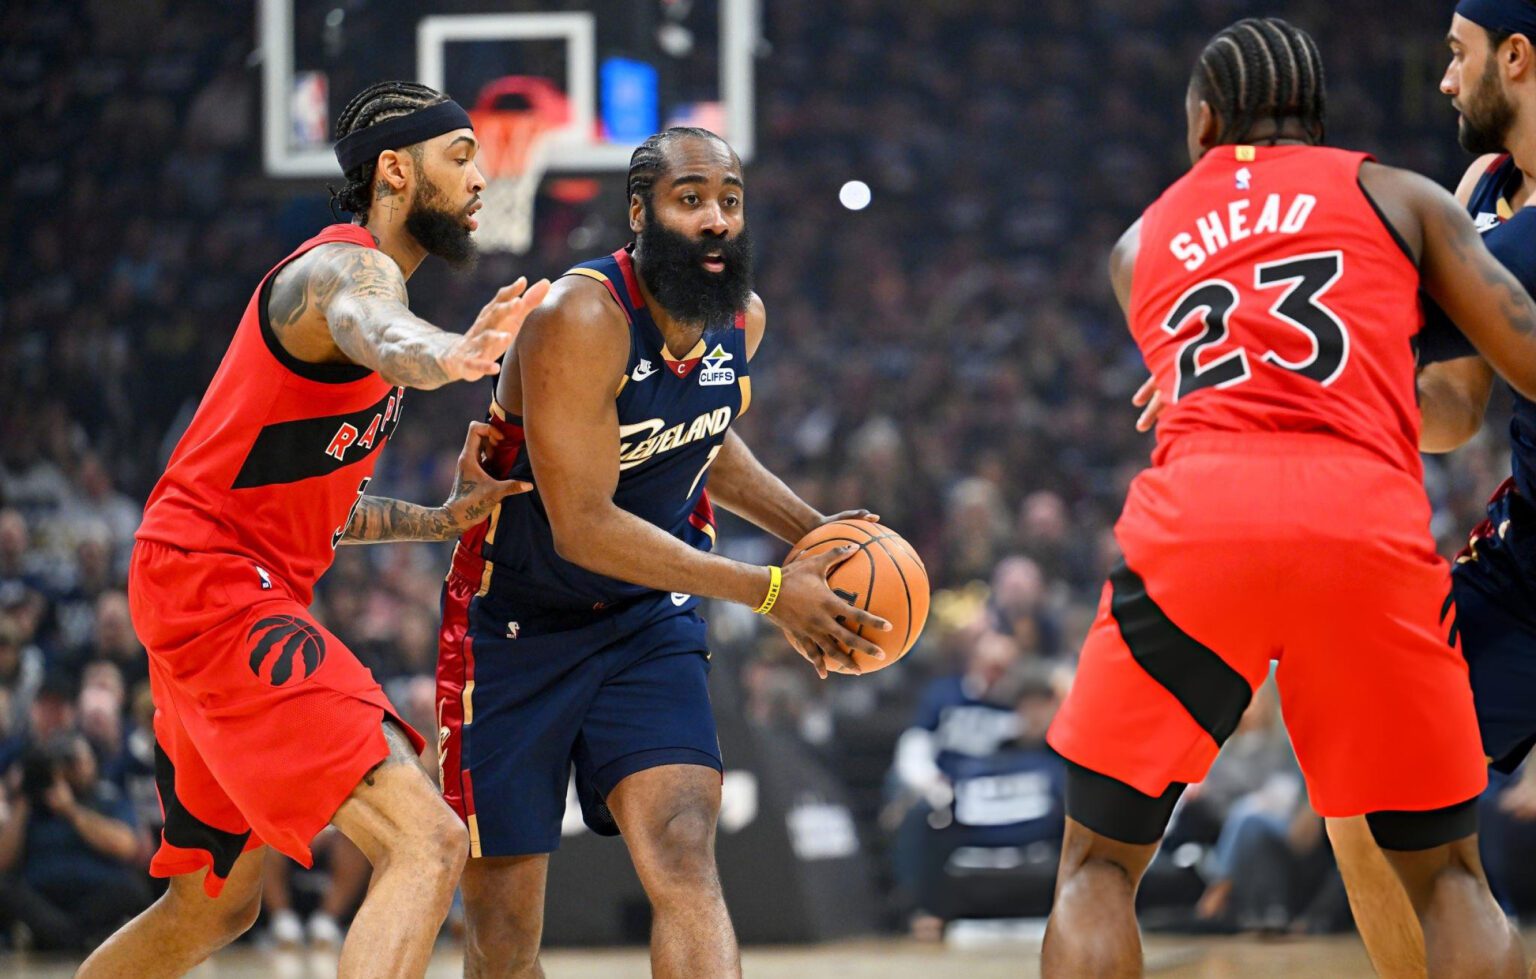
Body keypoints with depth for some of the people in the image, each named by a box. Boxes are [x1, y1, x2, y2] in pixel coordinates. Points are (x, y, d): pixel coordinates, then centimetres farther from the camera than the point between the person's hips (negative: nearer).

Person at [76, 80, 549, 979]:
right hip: (216, 583, -11)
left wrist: (450, 517, 11)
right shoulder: (349, 264, -11)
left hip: (247, 593, 11)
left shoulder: (371, 278, 21)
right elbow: (366, 326, -40)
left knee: (217, 906, 22)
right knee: (428, 843, -24)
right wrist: (446, 357, -64)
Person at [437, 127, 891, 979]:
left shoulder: (742, 318, -2)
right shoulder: (581, 320, -26)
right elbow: (583, 527, -28)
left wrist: (809, 531, 5)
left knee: (684, 859, -18)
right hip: (516, 626, -4)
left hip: (647, 619, 5)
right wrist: (769, 594, -28)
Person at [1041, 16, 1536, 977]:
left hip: (1195, 516, 1)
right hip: (1369, 526, -1)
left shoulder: (1140, 243, 29)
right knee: (1447, 875, 15)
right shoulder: (1397, 195, 21)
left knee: (1099, 863, 14)